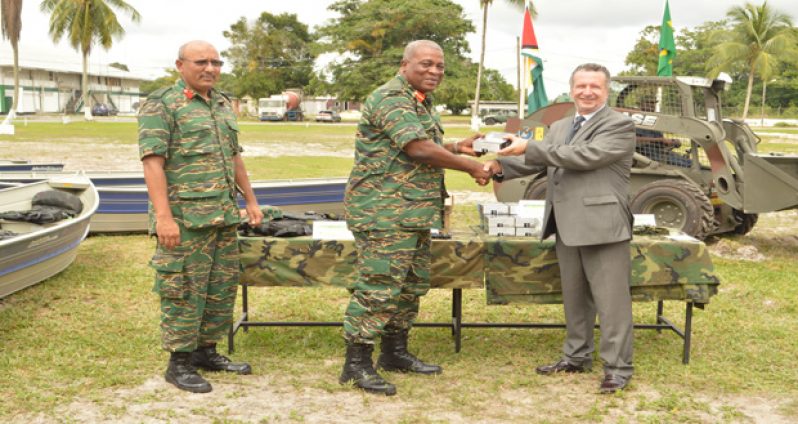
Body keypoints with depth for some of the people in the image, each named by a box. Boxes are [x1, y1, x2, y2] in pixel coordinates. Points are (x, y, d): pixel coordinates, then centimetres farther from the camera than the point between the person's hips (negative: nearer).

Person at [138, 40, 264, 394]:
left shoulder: (222, 104, 16)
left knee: (222, 288, 12)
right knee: (184, 291, -1)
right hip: (185, 218, -8)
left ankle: (206, 351, 25)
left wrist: (251, 201, 18)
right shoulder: (161, 105, -8)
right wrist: (163, 216, -22)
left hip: (224, 217, 8)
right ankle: (179, 363, 10)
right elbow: (152, 162, -15)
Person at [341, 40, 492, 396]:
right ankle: (356, 364, 0)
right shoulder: (391, 98, -14)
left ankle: (395, 353, 29)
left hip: (415, 215, 10)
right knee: (378, 287, -8)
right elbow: (419, 149, -21)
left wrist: (456, 147, 10)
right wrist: (472, 167, -12)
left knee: (412, 285, 16)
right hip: (385, 213, -10)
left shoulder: (421, 103, 19)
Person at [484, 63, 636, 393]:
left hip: (601, 225, -7)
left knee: (611, 301, -3)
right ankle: (577, 356, 29)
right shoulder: (560, 127, 18)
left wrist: (529, 147, -20)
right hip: (567, 227, 8)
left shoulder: (620, 126, -7)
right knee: (574, 298, 17)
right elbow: (536, 162, 13)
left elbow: (585, 156, -20)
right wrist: (501, 166, -6)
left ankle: (617, 368, 5)